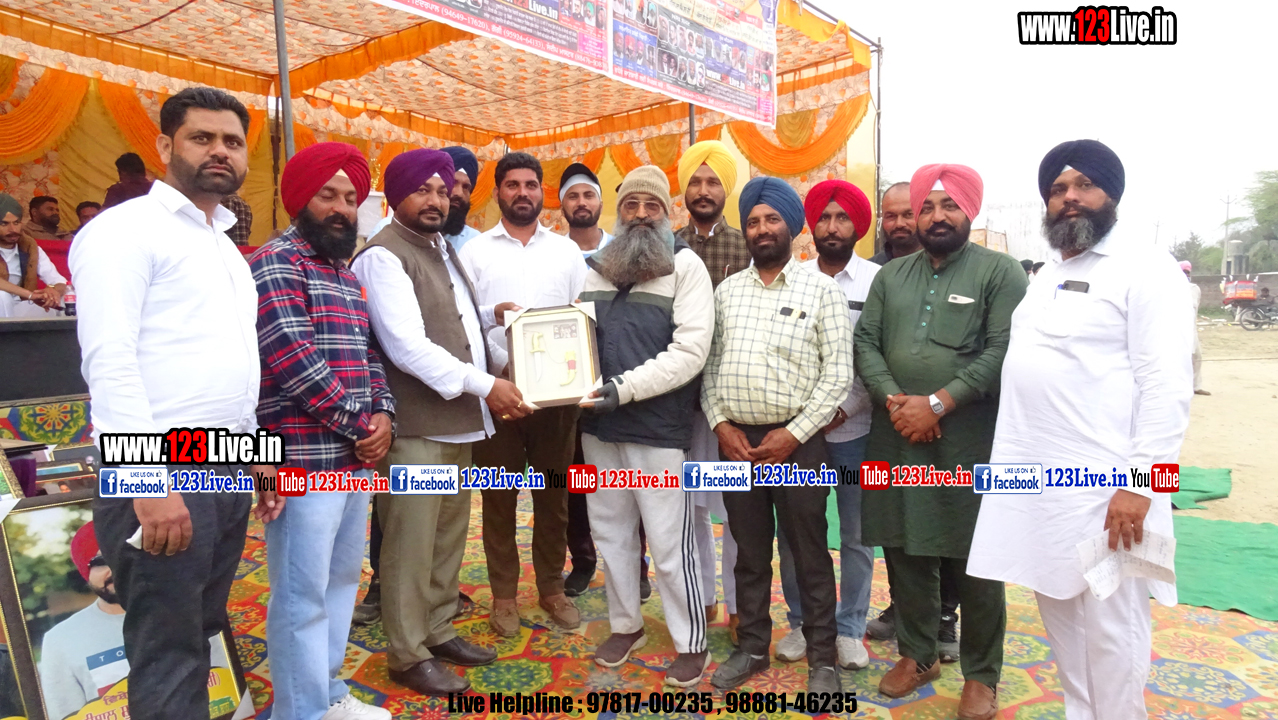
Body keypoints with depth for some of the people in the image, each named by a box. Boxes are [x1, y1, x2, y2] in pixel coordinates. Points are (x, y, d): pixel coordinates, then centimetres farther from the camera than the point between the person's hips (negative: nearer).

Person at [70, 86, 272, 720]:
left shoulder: (227, 245, 19)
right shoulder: (125, 229, -6)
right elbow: (108, 359, -16)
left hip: (227, 472, 8)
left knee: (198, 637, 17)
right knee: (168, 653, 2)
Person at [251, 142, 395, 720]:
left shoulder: (347, 275, 18)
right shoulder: (276, 262, -9)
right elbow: (294, 358, -18)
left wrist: (382, 414, -1)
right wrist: (360, 425, -12)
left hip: (354, 456, 9)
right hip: (304, 459, -9)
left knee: (342, 580, 18)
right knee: (302, 597, 0)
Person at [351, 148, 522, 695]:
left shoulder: (443, 248, 18)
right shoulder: (383, 255, -11)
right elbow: (408, 346, -21)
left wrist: (490, 316, 7)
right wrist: (483, 385, -23)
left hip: (457, 421, 9)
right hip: (415, 426, -9)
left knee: (449, 536, 16)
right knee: (411, 544, 1)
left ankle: (437, 629, 31)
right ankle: (408, 655, 15)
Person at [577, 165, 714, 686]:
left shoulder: (686, 266, -6)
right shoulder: (596, 267, 11)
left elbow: (689, 352, -15)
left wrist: (624, 386, -22)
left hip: (658, 429, -5)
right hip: (599, 426, 6)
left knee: (668, 543, 2)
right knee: (611, 532, 17)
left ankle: (692, 643, 21)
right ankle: (625, 625, 36)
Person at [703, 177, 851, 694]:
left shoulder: (822, 291, -1)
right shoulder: (727, 291, 9)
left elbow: (838, 374, -6)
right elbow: (710, 364, 9)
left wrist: (793, 434, -12)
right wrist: (720, 424, -4)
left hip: (795, 441, -3)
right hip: (736, 440, 3)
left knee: (810, 554, 7)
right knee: (749, 551, 14)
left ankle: (821, 657, 23)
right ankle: (752, 647, 29)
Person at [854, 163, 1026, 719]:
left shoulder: (1000, 272, -1)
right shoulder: (890, 276, 13)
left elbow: (1002, 352, -11)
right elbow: (866, 342, 5)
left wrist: (937, 404, -17)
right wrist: (894, 400, -11)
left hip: (969, 440, -4)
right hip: (896, 437, 4)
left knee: (974, 561, 6)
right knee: (905, 552, 13)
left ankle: (981, 674, 24)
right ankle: (916, 654, 32)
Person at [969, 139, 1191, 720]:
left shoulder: (1144, 267, -7)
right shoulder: (1046, 276, 17)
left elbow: (1168, 385, -14)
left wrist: (1140, 485, -20)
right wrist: (1012, 460, 14)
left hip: (1101, 485, -7)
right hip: (1035, 480, 8)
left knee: (1110, 628, 3)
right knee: (1059, 615, 17)